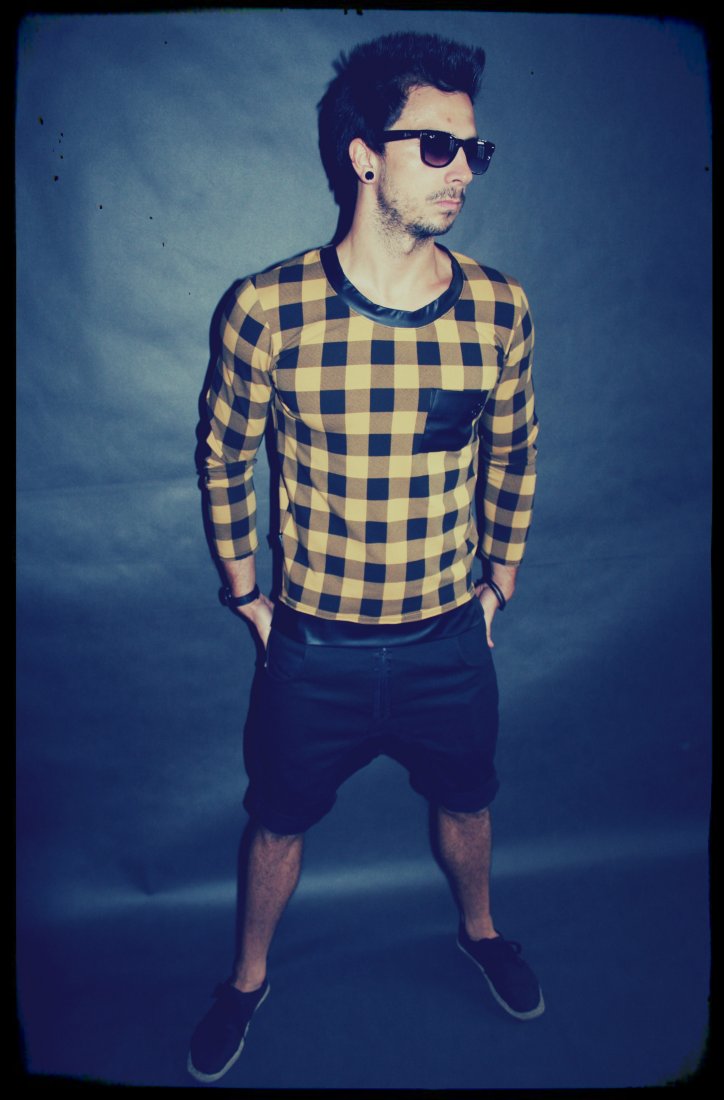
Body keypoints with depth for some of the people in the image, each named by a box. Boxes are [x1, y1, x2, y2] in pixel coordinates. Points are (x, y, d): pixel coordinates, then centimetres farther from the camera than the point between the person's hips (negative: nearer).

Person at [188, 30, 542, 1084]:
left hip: (451, 641, 2)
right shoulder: (270, 308, -16)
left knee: (466, 803, 25)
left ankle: (479, 928, 58)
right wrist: (246, 593, 4)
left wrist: (497, 580, 10)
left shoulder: (499, 308, -10)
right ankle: (250, 977, 50)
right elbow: (225, 454, -1)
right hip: (316, 647, -1)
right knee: (280, 824, 19)